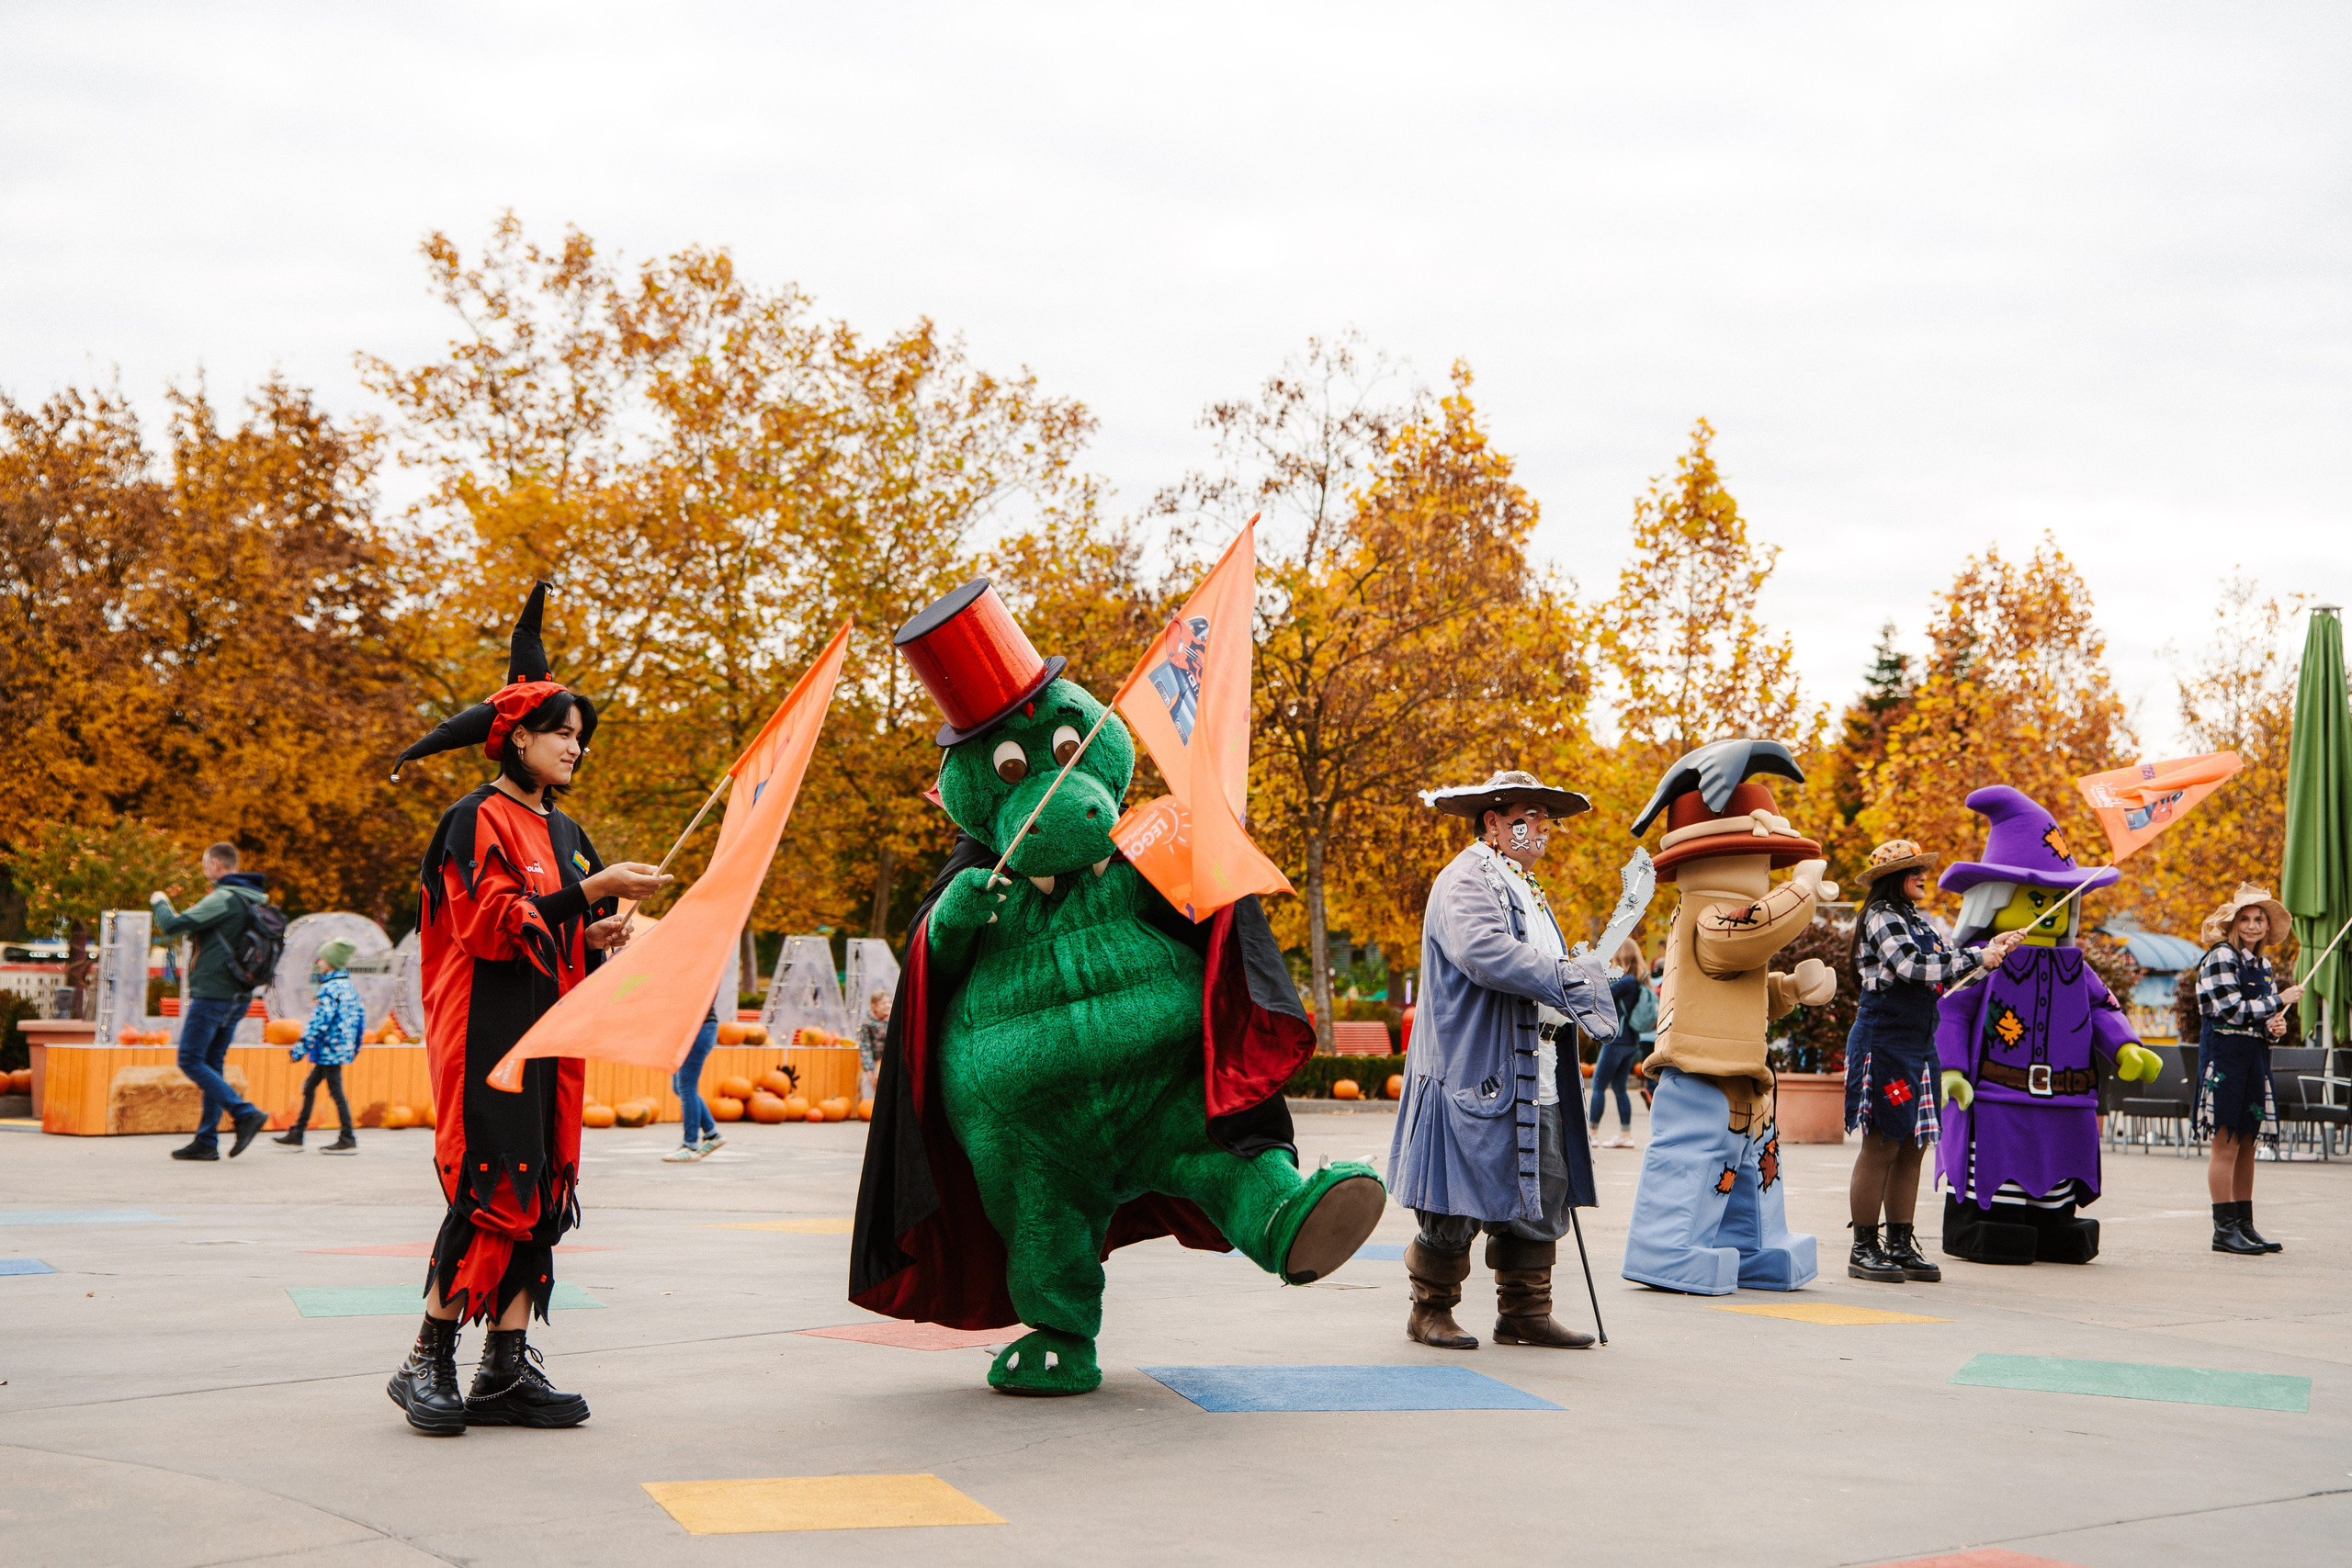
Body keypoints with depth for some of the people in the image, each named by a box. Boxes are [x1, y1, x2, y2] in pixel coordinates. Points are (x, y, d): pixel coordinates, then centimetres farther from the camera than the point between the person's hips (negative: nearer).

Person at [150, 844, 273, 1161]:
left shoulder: (223, 899, -14)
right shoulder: (254, 900, 15)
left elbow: (173, 926, -16)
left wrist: (160, 903, 3)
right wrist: (197, 914, 21)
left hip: (213, 992, -9)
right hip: (238, 996, 9)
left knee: (190, 1060, -5)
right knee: (212, 1064, 11)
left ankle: (246, 1114, -15)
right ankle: (206, 1141, 10)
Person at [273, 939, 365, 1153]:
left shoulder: (330, 989, -16)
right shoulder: (348, 986, 13)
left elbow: (319, 1022, -20)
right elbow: (360, 1013, 18)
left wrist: (300, 1048, -17)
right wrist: (355, 1045, 26)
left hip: (330, 1048, -10)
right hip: (342, 1047, 10)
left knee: (336, 1091, -6)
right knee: (309, 1087, 15)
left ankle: (348, 1141, -4)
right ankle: (296, 1135, 20)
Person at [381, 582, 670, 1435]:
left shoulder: (565, 833, 19)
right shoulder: (476, 821, -5)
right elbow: (490, 923, -17)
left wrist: (603, 934, 2)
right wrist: (593, 892, -20)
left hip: (549, 1028, 8)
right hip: (488, 1025, -8)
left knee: (539, 1190, 3)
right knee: (493, 1187, -14)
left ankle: (506, 1370, 4)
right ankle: (428, 1361, -6)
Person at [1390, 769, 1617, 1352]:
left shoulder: (1527, 889, 23)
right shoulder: (1465, 881, -9)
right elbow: (1485, 952, -27)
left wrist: (1576, 1001, 11)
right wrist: (1568, 980, -28)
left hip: (1533, 1080, 9)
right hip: (1474, 1074, -9)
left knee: (1541, 1196, 7)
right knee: (1457, 1205, -3)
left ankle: (1525, 1313, 16)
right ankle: (1430, 1310, 11)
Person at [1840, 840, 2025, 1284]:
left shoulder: (1918, 922, 20)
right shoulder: (1882, 918, -9)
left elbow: (1946, 969, 21)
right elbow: (1913, 966, -21)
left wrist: (1994, 947, 12)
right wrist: (1978, 958, -15)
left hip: (1918, 1045, 9)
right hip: (1883, 1041, -9)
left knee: (1913, 1147, 7)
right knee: (1881, 1146, -7)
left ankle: (1900, 1245, 13)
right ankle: (1863, 1250, -2)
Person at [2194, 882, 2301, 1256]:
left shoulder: (2263, 965, 16)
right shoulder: (2221, 957, -7)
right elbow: (2234, 1011, -15)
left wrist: (2275, 1027, -1)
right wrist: (2281, 1000, -8)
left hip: (2255, 1056, 7)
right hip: (2224, 1053, -7)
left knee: (2246, 1145, 9)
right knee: (2226, 1144, -7)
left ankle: (2245, 1225, 13)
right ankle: (2225, 1229, -5)